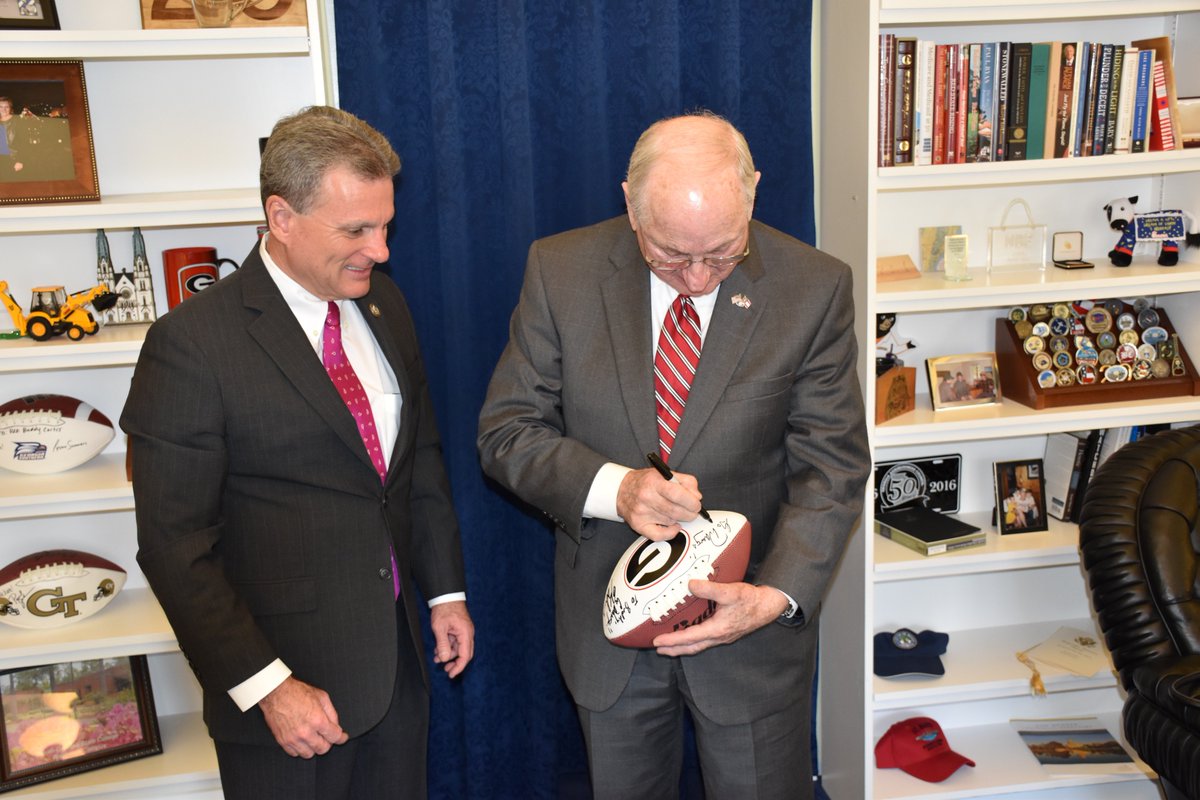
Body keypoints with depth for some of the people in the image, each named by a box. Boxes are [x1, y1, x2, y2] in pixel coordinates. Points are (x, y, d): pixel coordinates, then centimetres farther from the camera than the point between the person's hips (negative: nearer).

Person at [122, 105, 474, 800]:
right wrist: (265, 686, -18)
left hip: (398, 655, 6)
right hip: (285, 671, -6)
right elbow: (176, 547, -17)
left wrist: (446, 588, 10)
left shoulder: (384, 306, 3)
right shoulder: (191, 344, -18)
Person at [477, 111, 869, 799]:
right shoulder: (561, 271, -10)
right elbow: (507, 430, -7)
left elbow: (832, 466, -10)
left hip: (752, 635, -1)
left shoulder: (815, 288, -13)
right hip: (607, 621, 2)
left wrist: (776, 596, -25)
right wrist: (612, 486, -25)